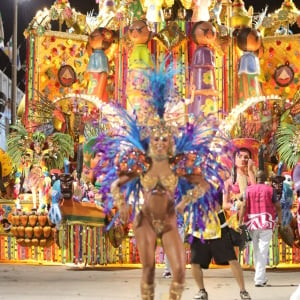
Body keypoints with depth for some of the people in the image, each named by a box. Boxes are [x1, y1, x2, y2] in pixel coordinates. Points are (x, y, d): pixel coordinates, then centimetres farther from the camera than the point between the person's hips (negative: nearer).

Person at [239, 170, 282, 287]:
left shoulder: (249, 189, 4)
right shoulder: (270, 190, 0)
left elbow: (244, 206, -6)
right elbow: (278, 206, 2)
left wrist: (240, 222, -8)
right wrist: (280, 219, 18)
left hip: (252, 222, 3)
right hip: (266, 223, -3)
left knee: (256, 250, 16)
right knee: (263, 251, -5)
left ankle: (261, 277, 24)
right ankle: (259, 279, -11)